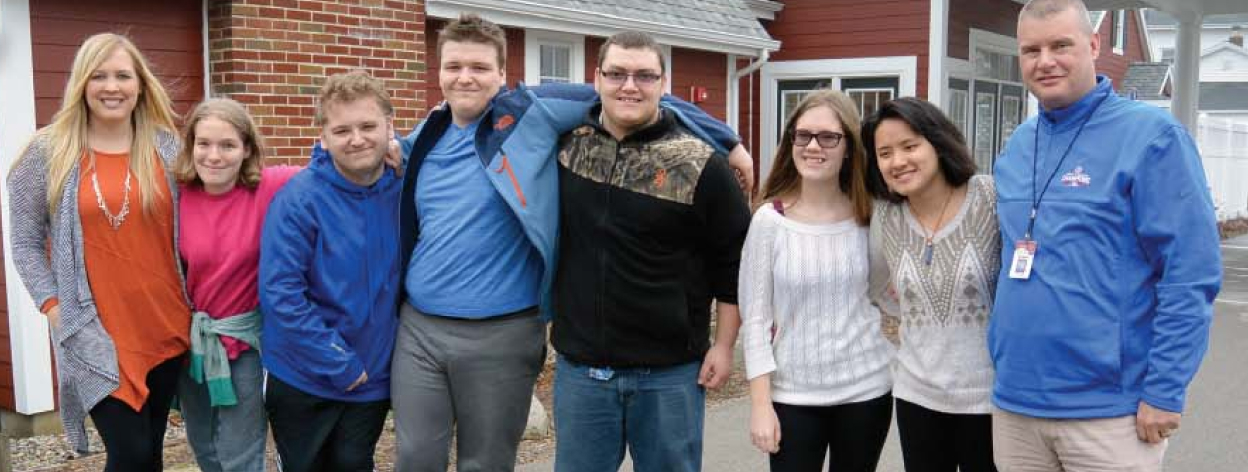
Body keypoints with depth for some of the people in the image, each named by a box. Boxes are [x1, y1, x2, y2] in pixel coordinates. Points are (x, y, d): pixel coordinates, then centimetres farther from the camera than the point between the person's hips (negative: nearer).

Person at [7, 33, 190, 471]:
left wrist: (194, 300, 6)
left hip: (166, 327, 3)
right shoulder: (47, 152, -2)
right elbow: (26, 242, 3)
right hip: (96, 335, -3)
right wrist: (54, 307, -7)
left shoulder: (167, 147, 5)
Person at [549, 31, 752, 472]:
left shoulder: (699, 164, -8)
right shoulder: (565, 142, 0)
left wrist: (724, 345, -2)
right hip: (579, 366, 3)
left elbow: (734, 259, -2)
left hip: (670, 371, -2)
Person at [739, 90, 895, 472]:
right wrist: (760, 403, -8)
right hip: (792, 395, -2)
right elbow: (754, 318, -6)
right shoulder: (770, 220, -8)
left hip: (865, 389, 2)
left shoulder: (869, 216, -2)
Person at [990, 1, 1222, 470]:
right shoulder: (1016, 146, 9)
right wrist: (998, 359, 14)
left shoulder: (1152, 135, -9)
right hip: (1013, 401, 6)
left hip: (1109, 409, -5)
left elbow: (1191, 275, -12)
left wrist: (1165, 391, -15)